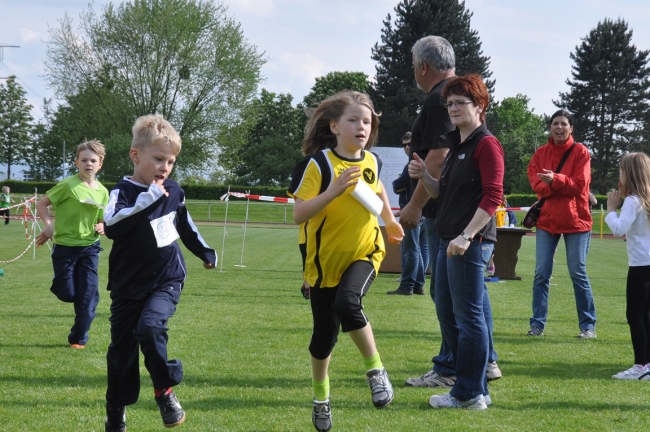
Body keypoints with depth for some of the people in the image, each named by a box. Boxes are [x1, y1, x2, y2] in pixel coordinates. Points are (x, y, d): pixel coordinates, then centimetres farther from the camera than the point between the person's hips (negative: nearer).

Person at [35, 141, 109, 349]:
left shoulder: (103, 192, 3)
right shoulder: (68, 185, -12)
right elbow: (41, 204, -6)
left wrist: (102, 227, -7)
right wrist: (49, 224, -20)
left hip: (90, 248, 4)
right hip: (65, 246, -3)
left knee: (88, 295, 0)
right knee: (67, 294, -2)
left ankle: (79, 338, 12)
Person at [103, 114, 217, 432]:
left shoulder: (173, 191, 2)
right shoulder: (124, 192, -13)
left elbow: (185, 226, 22)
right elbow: (112, 226, -33)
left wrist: (205, 252, 34)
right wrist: (148, 199, -34)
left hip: (167, 281, 1)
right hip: (129, 286, -1)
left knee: (150, 327, -26)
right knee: (122, 349, 5)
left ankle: (165, 390, -7)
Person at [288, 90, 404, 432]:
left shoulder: (372, 161, -3)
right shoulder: (320, 164, -16)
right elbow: (299, 214, -24)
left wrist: (389, 220, 32)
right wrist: (334, 190, -35)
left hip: (364, 253, 1)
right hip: (325, 260, -1)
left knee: (347, 302, -30)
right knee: (324, 334, 7)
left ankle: (375, 369, -12)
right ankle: (320, 397, 31)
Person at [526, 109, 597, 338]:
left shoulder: (580, 152, -2)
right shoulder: (541, 153, 7)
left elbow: (580, 184, -10)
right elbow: (536, 183, -4)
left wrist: (555, 180, -25)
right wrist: (566, 187, -19)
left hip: (575, 220, -3)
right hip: (547, 220, 3)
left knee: (578, 274, -1)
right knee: (541, 274, 1)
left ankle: (588, 325, 6)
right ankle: (537, 324, 6)